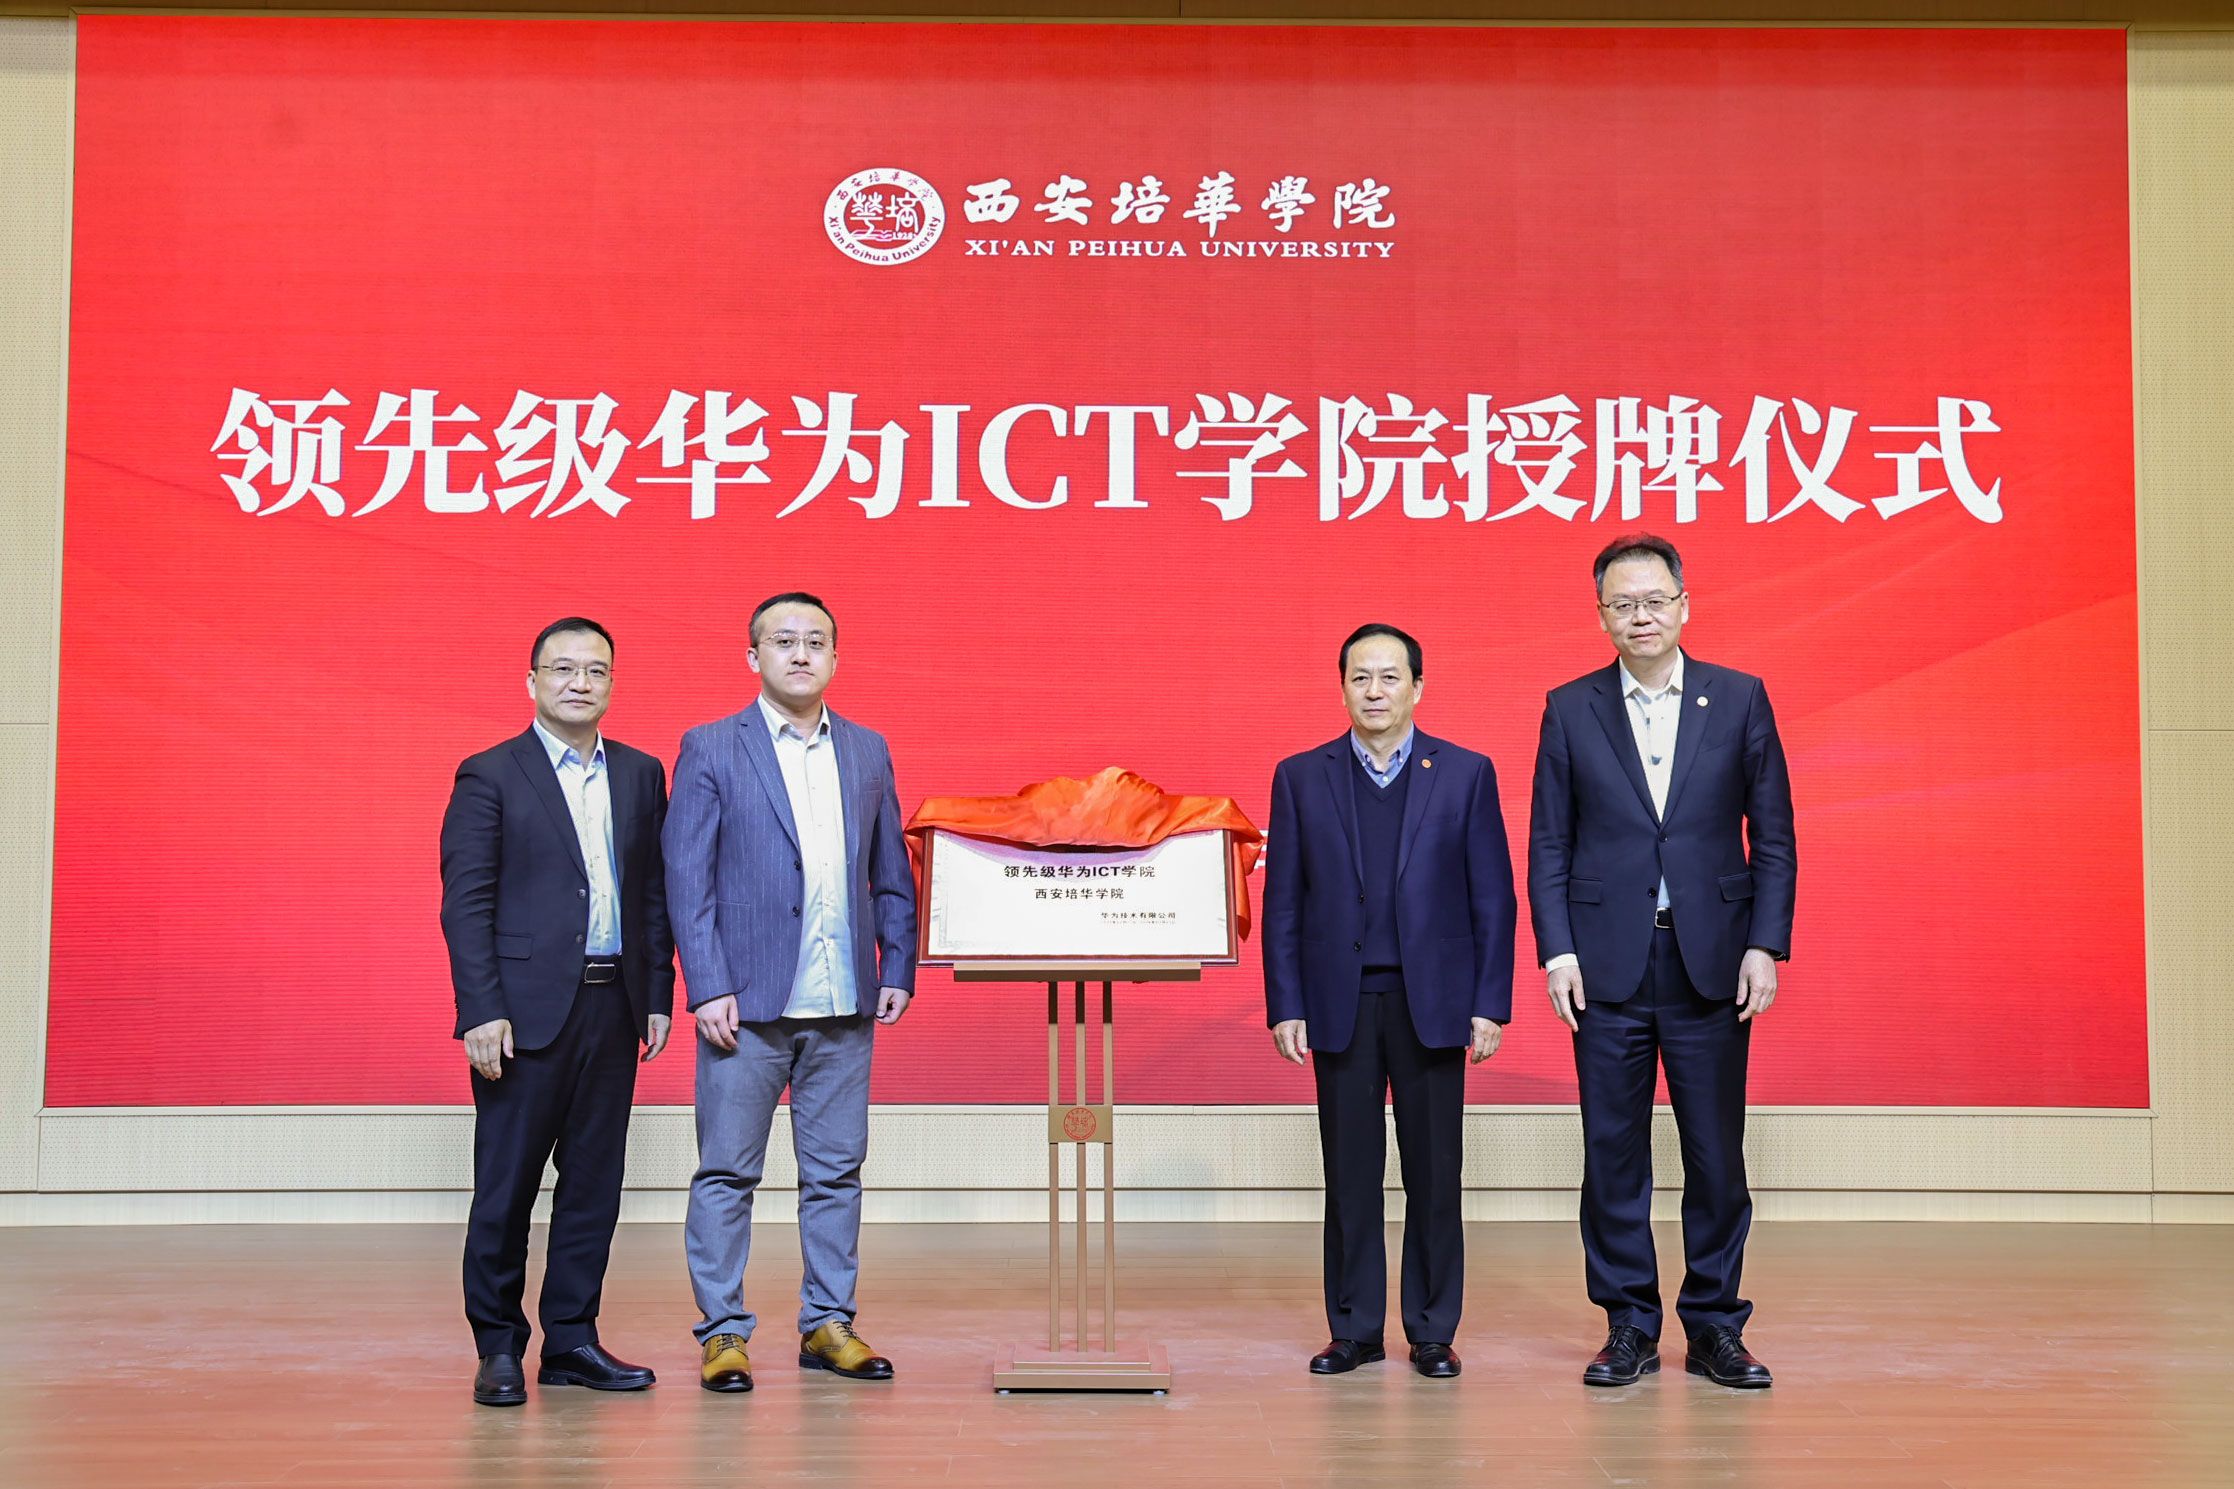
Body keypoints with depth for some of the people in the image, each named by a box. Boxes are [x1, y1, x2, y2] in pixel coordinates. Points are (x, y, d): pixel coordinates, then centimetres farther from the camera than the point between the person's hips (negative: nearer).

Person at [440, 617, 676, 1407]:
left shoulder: (641, 775, 12)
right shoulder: (489, 776, -2)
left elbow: (655, 893, 13)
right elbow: (465, 903, -6)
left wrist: (658, 996, 7)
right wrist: (481, 1011, -13)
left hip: (613, 1007, 5)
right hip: (526, 1011, -4)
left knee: (595, 1182, 9)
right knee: (506, 1186, 2)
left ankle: (572, 1340, 19)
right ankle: (498, 1348, 13)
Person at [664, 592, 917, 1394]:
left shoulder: (868, 751, 11)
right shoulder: (710, 750, 0)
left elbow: (892, 875, 14)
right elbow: (687, 877, -5)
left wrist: (898, 969, 4)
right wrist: (708, 988, -12)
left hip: (845, 1005, 4)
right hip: (748, 1002, -4)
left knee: (836, 1172, 9)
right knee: (726, 1175, 2)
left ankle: (827, 1325, 19)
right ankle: (722, 1331, 12)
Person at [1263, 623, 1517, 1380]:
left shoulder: (1466, 773, 2)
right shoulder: (1301, 777, 5)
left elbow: (1493, 898, 2)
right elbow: (1283, 902, 4)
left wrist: (1491, 1005, -4)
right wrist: (1285, 1007, -2)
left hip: (1431, 1001, -1)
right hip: (1342, 1004, 1)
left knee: (1434, 1174, 4)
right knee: (1350, 1174, 6)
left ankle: (1432, 1331, 16)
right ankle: (1354, 1329, 17)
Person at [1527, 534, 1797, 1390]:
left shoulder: (1740, 700, 5)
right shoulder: (1570, 709, 5)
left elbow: (1773, 834, 4)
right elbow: (1548, 844, 5)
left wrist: (1766, 946, -4)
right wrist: (1556, 951, -5)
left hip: (1711, 964, 0)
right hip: (1608, 966, 0)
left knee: (1716, 1154, 5)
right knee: (1613, 1154, 5)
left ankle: (1714, 1327, 18)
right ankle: (1629, 1328, 16)